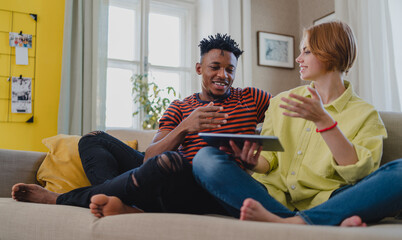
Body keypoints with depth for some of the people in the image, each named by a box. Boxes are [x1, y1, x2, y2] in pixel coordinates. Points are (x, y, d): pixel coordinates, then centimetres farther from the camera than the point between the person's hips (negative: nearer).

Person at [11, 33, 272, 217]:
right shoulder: (179, 108, 17)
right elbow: (149, 157, 4)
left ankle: (59, 200, -17)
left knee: (168, 161, -38)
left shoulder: (251, 99, 15)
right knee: (94, 140, 4)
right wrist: (185, 127, -14)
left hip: (216, 195, -4)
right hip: (174, 184, 4)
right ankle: (126, 207, -27)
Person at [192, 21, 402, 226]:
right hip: (273, 198, 3)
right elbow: (268, 160, 14)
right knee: (206, 157, -21)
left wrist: (323, 120, -16)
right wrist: (254, 162, -10)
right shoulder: (281, 103, 18)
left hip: (325, 203, -2)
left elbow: (358, 172, -7)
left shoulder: (365, 114, 8)